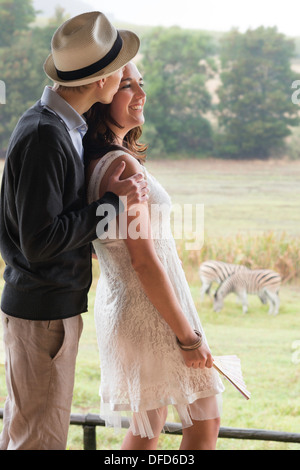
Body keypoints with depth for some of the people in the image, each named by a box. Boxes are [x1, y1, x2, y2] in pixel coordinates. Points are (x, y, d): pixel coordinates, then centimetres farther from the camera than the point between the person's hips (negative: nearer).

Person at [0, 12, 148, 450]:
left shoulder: (61, 124, 8)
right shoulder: (44, 136, -24)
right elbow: (40, 241, -26)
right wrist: (111, 203, -20)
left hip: (55, 304, 10)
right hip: (43, 312, -10)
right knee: (41, 438, 2)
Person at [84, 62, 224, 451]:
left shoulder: (91, 161, 4)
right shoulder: (123, 164, -24)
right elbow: (144, 262, -24)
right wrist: (188, 336, -18)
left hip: (119, 302, 9)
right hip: (151, 314, -9)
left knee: (149, 425, 20)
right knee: (205, 422, 8)